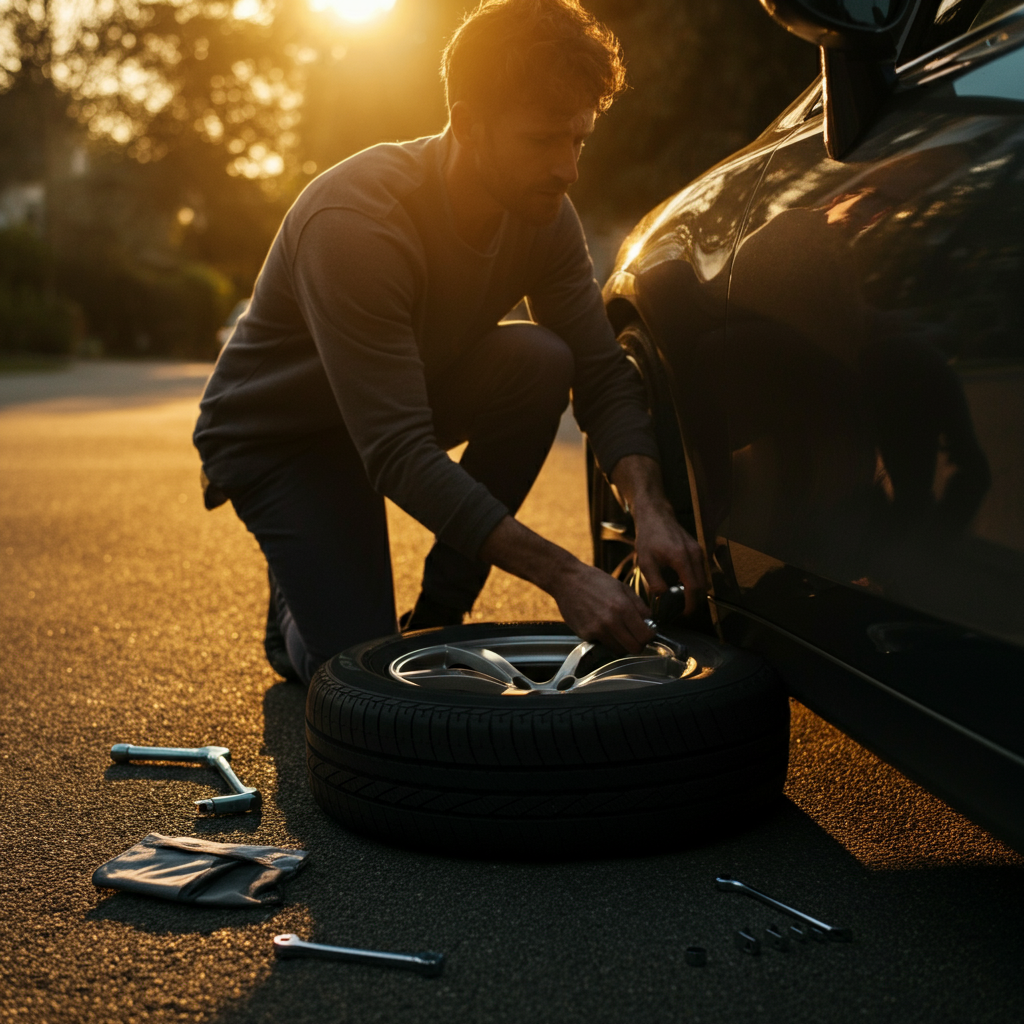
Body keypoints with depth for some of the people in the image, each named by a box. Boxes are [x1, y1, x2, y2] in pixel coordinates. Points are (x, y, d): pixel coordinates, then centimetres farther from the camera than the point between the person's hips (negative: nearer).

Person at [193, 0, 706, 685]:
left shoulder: (544, 214, -15)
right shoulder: (353, 220, -35)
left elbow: (604, 377, -12)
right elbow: (398, 456, -39)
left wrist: (650, 507, -32)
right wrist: (562, 575, -43)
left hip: (411, 402, 6)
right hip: (275, 437, -6)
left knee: (541, 359, -23)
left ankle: (437, 618, -7)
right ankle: (296, 611, 18)